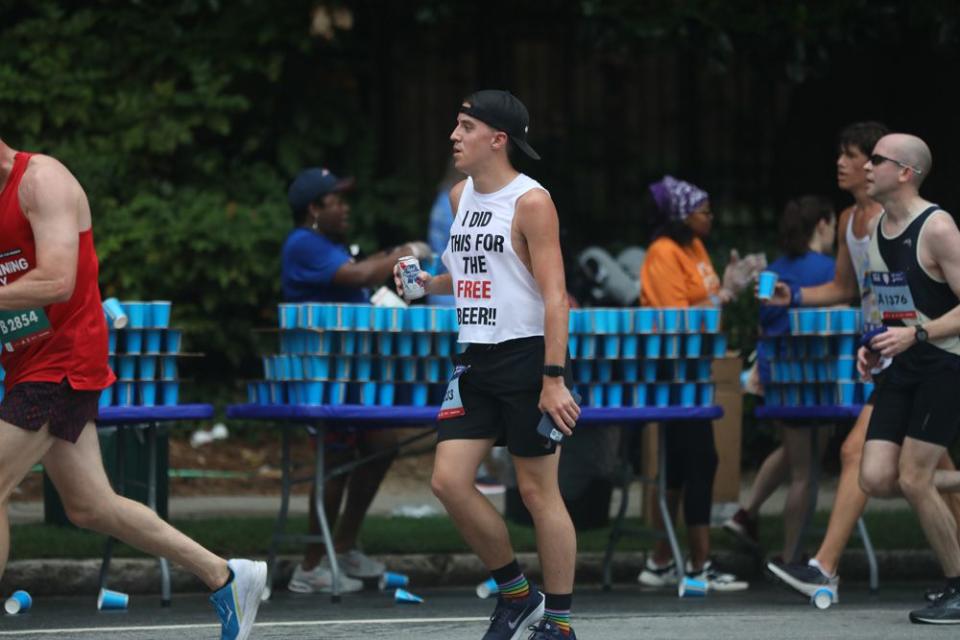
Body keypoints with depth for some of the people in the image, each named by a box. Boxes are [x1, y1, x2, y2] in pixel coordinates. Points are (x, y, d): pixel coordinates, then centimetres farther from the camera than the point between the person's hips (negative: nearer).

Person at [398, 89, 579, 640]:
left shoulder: (530, 202, -11)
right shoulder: (461, 196, 12)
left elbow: (555, 295, -15)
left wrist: (554, 379, -21)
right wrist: (429, 283, 6)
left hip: (529, 356, -7)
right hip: (477, 361, 7)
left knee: (538, 490, -2)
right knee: (449, 480, -1)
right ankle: (516, 594, 15)